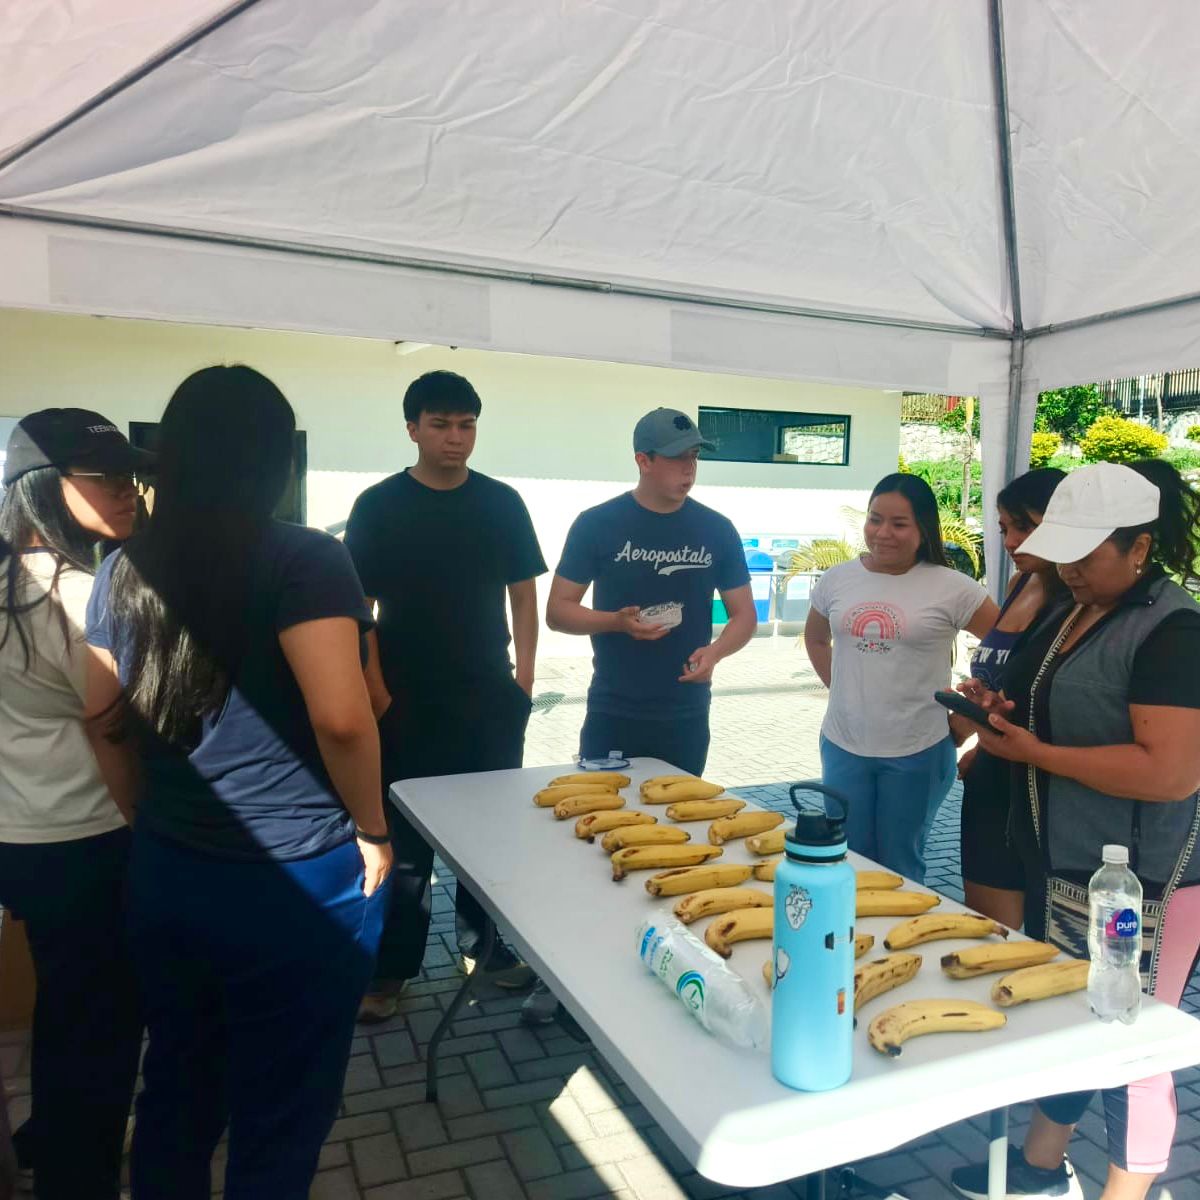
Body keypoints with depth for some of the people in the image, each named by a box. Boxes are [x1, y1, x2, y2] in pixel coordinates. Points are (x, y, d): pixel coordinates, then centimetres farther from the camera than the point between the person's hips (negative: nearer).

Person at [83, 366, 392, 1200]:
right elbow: (340, 718, -25)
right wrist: (372, 831, -10)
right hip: (296, 886, -6)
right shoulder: (305, 560, -16)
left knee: (175, 1092, 24)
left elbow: (105, 721, 9)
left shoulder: (124, 570, 3)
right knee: (280, 1117, 13)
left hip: (165, 876, 6)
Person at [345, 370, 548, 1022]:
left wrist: (522, 678, -1)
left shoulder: (502, 503, 3)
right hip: (408, 706, -2)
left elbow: (524, 595, 8)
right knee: (404, 841, 7)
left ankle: (486, 942, 32)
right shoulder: (379, 506, -3)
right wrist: (379, 696, -10)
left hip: (492, 704, 3)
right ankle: (391, 967, 21)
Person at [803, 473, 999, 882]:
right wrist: (841, 689, 9)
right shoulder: (837, 579, 2)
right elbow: (815, 639, 19)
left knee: (900, 870, 12)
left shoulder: (951, 588, -10)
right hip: (842, 746, 3)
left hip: (918, 753, -3)